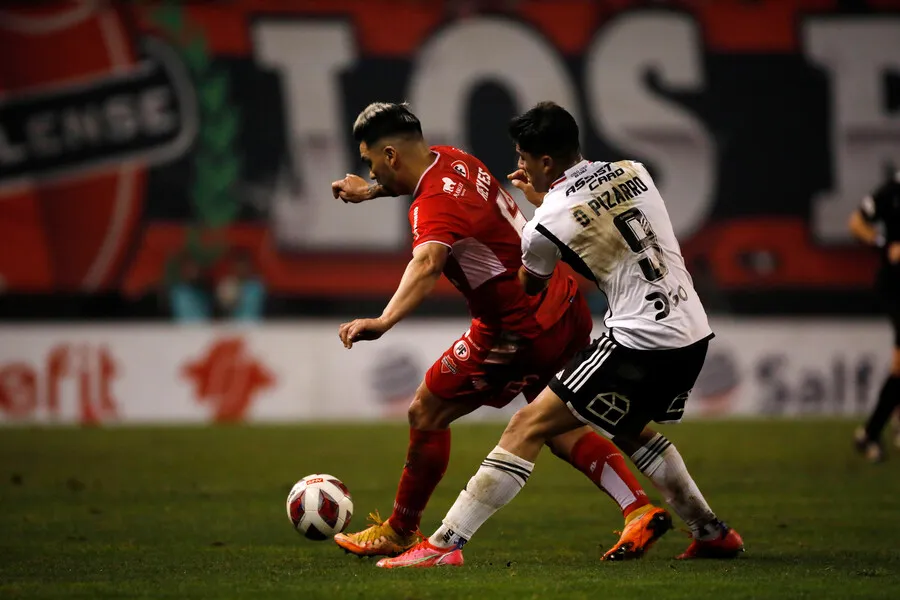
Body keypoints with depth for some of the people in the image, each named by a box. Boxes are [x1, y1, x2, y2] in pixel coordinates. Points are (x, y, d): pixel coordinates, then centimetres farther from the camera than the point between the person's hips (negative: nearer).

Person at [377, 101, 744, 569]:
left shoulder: (548, 225, -10)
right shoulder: (633, 173, 8)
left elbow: (530, 287, 12)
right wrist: (546, 199, 29)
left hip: (640, 345, -8)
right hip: (694, 334, 8)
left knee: (527, 427, -5)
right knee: (629, 430, 34)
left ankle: (444, 544, -11)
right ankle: (713, 534, 37)